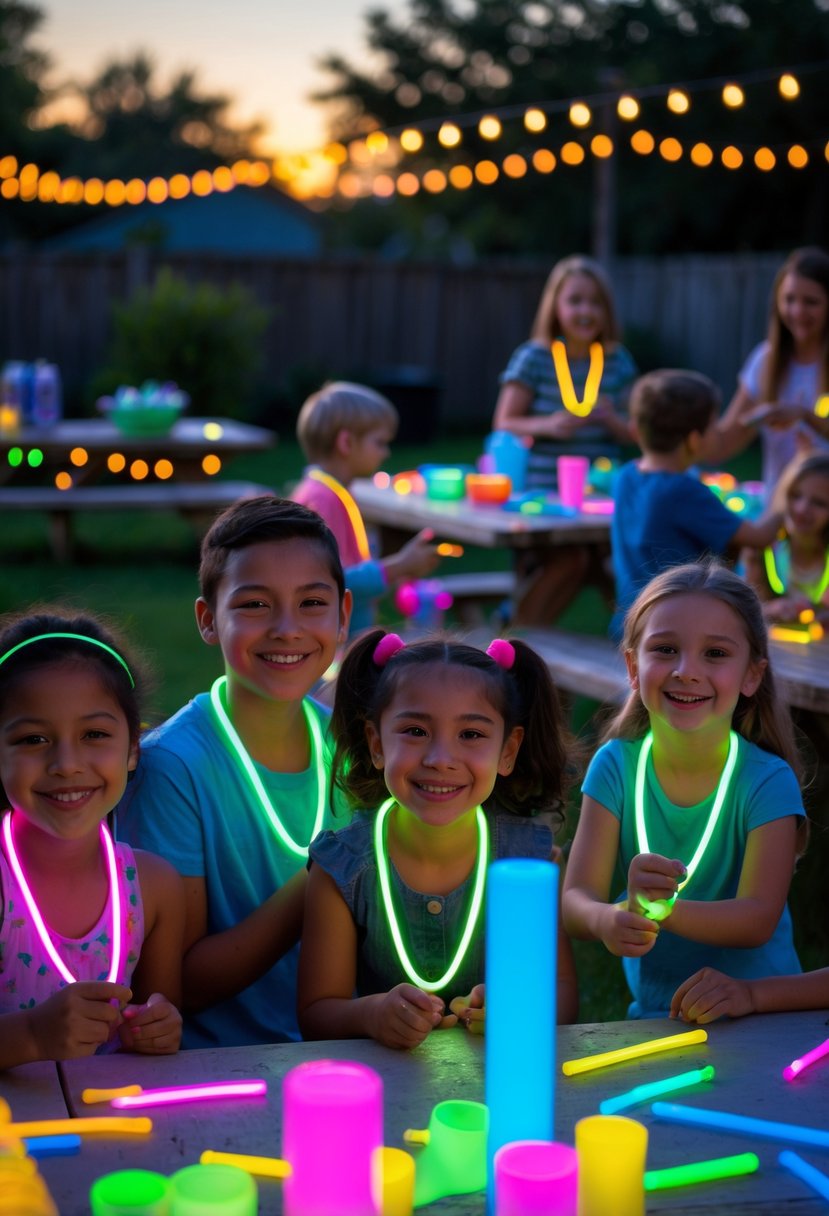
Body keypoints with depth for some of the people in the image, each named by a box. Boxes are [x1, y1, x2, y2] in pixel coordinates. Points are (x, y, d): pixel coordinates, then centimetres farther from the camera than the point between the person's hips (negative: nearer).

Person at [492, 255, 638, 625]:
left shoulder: (618, 361, 9)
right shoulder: (534, 357, -1)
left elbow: (633, 435, 14)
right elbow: (503, 424, -1)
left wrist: (613, 420, -9)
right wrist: (548, 425, -18)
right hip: (544, 491, -3)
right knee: (570, 558, -26)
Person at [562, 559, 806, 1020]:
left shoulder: (768, 782, -8)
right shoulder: (616, 766, -1)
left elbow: (758, 920, -15)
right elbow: (576, 899, -8)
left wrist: (663, 910, -34)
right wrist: (609, 920, -32)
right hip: (653, 1013, 3)